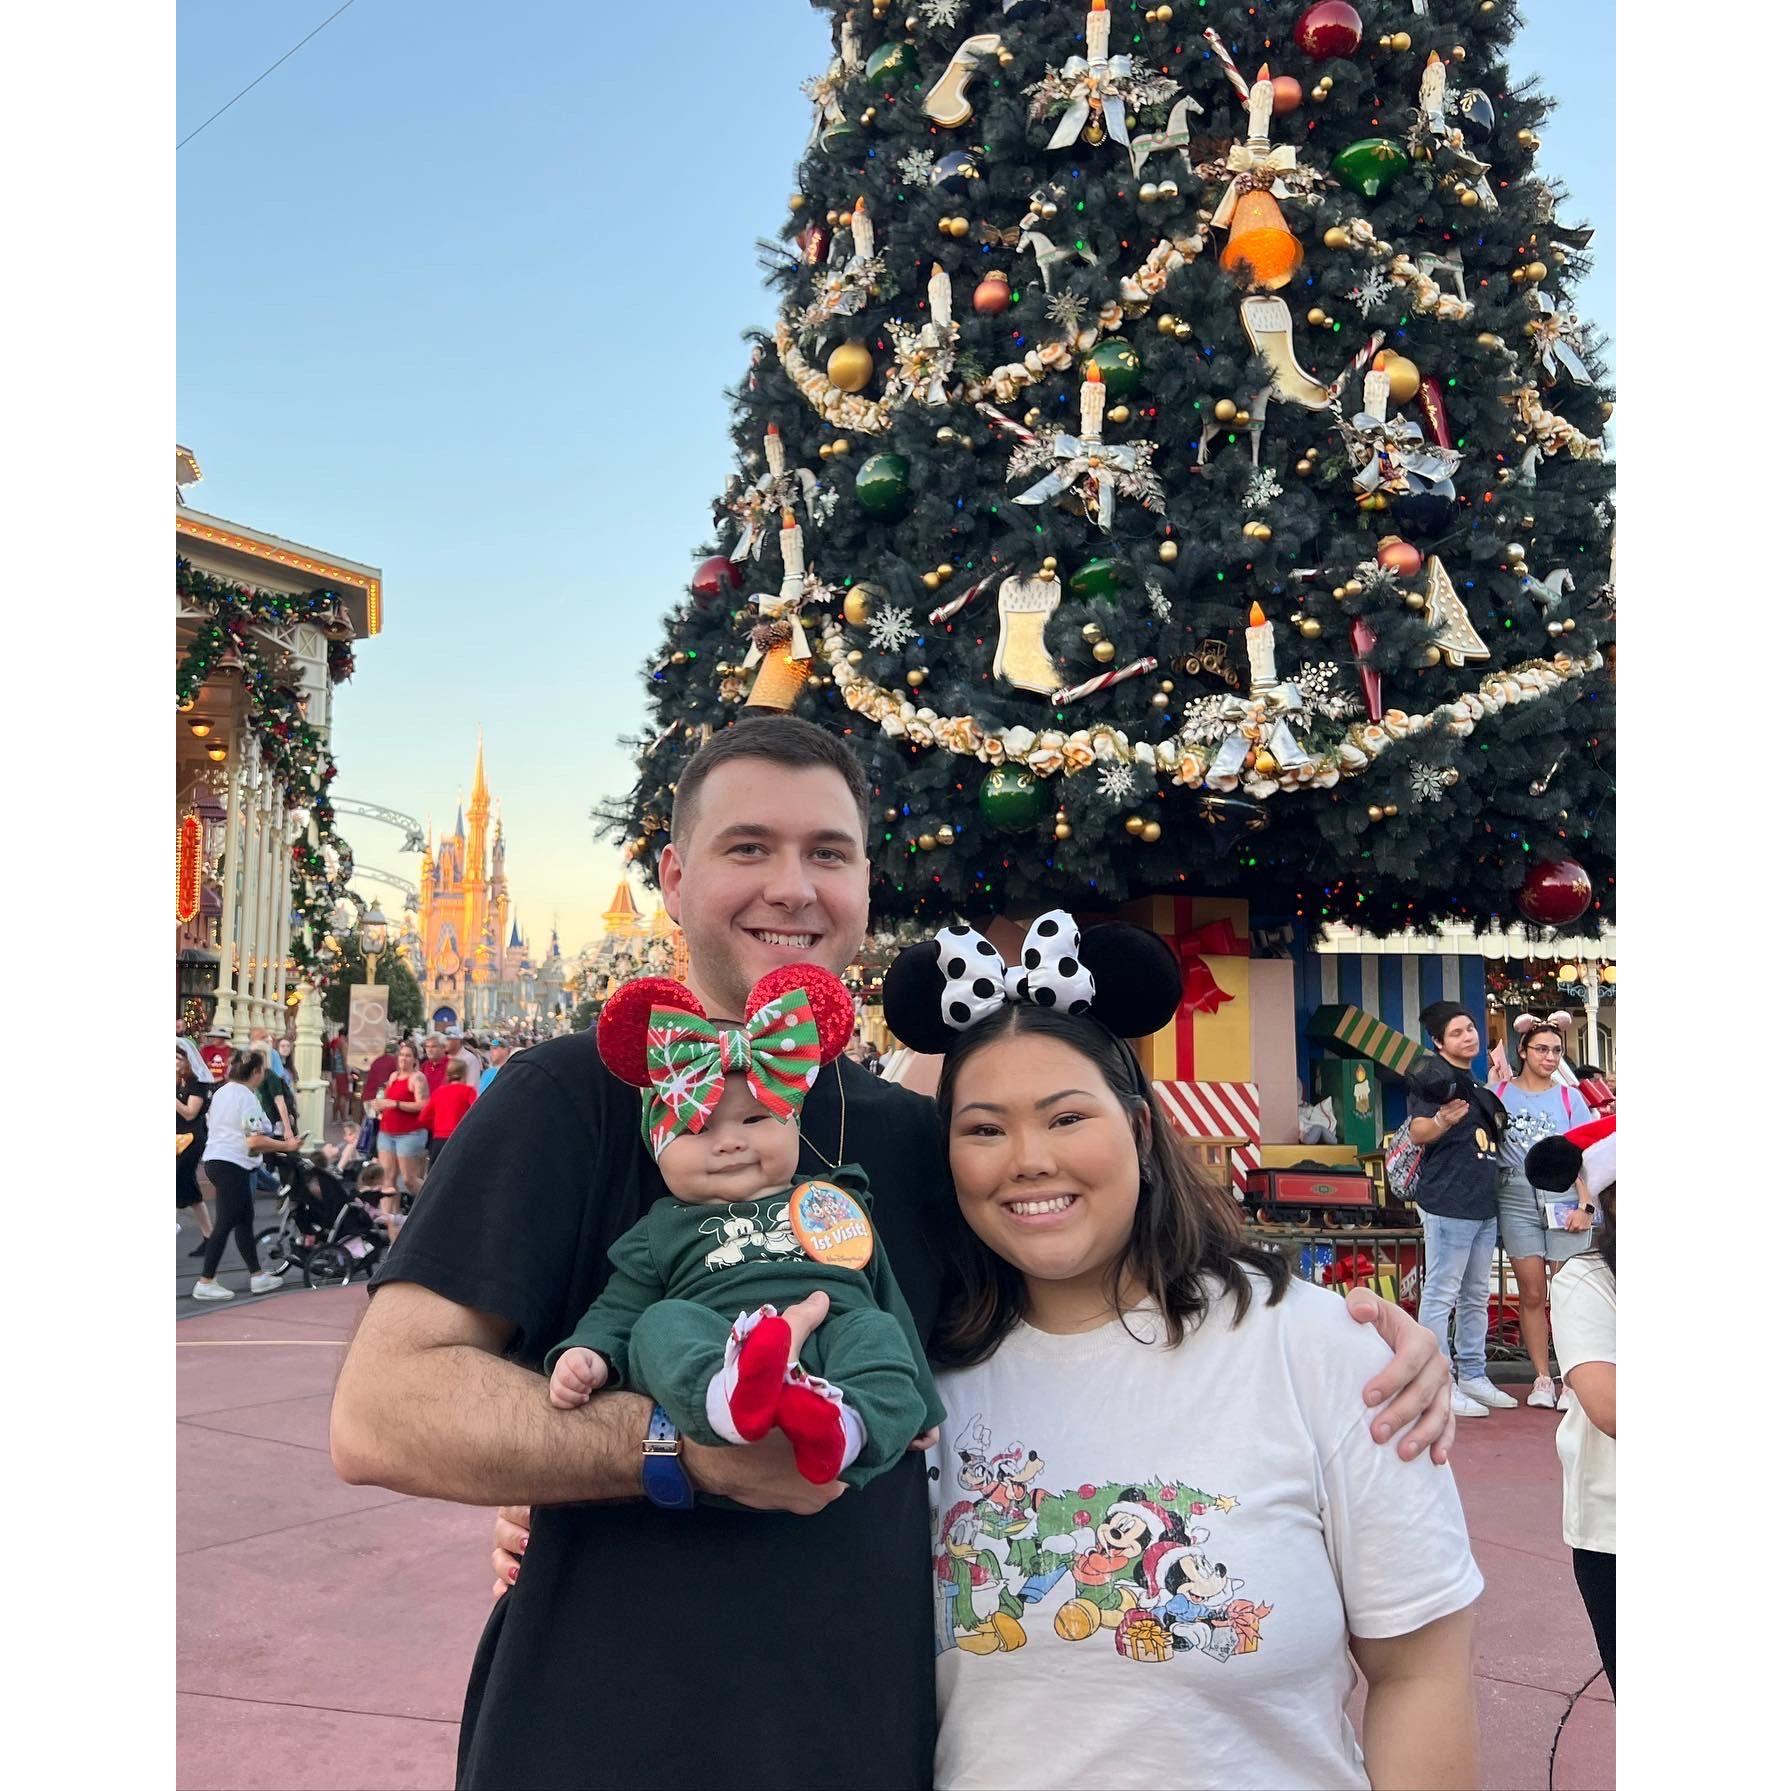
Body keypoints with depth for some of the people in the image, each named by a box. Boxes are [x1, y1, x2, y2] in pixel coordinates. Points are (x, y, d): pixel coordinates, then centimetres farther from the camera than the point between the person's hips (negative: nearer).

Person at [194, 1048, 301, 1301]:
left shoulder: (221, 1092, 13)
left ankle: (257, 1276, 17)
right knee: (226, 1223, -4)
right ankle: (205, 1283, 0)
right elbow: (255, 1141, -20)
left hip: (214, 1159, 10)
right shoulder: (247, 1097, -15)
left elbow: (211, 1124, 22)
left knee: (245, 1218, 13)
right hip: (232, 1165, -10)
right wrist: (286, 1145, -9)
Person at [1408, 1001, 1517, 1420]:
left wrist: (1502, 1083, 21)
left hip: (1484, 1204, 9)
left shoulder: (1478, 1085, 17)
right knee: (1441, 1295, -6)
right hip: (1448, 1203, -9)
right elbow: (1418, 1133, -23)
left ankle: (1472, 1376, 26)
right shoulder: (1436, 1076, -9)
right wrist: (1443, 1120, -42)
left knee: (1476, 1297, 16)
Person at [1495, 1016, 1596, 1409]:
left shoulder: (1570, 1098, 7)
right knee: (1531, 1293, 2)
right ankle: (1542, 1378, 11)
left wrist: (1586, 1205, -7)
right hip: (1518, 1203, 1)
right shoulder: (1500, 1094, 7)